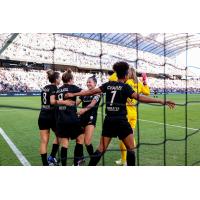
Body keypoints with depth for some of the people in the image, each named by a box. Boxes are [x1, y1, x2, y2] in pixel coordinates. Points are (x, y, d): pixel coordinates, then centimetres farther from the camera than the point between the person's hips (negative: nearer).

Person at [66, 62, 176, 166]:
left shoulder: (108, 84, 6)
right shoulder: (125, 87, -7)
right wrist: (161, 101, -20)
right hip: (121, 121, -5)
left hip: (108, 121, 5)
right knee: (131, 148, 9)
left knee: (101, 149, 11)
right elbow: (139, 97, -19)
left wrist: (73, 94, 17)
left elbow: (91, 91, 7)